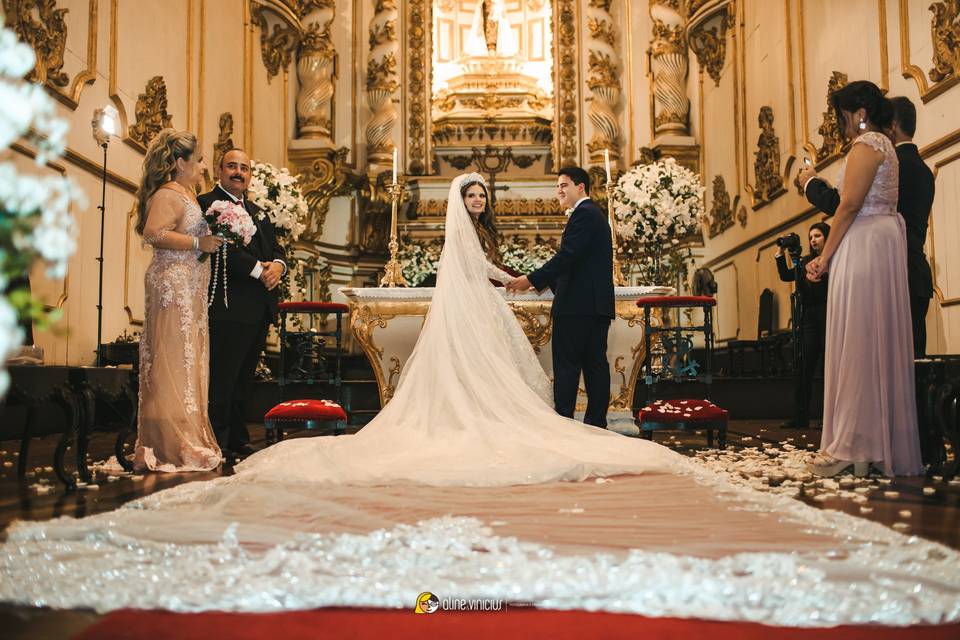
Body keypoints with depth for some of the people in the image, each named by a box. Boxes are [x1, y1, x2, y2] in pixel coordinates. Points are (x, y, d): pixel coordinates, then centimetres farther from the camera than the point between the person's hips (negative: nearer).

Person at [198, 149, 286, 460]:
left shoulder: (258, 212, 24)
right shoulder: (206, 203, -3)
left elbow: (275, 248, 18)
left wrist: (277, 265, -5)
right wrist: (258, 269, -17)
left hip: (260, 309, 8)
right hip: (229, 306, -8)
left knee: (244, 380, 13)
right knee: (222, 381, -5)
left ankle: (238, 440, 21)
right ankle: (218, 443, 1)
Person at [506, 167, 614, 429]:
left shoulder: (583, 213, -9)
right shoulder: (594, 213, 23)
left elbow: (567, 256, -19)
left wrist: (532, 279, -16)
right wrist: (544, 281, 19)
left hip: (578, 304, -10)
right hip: (597, 303, 10)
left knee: (566, 365, -6)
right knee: (595, 363, 9)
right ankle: (596, 423, 12)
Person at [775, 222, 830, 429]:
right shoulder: (806, 261, 15)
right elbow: (786, 276, 7)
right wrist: (780, 255, 0)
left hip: (829, 319, -5)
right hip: (809, 319, 5)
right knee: (805, 369, 2)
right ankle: (800, 418, 4)